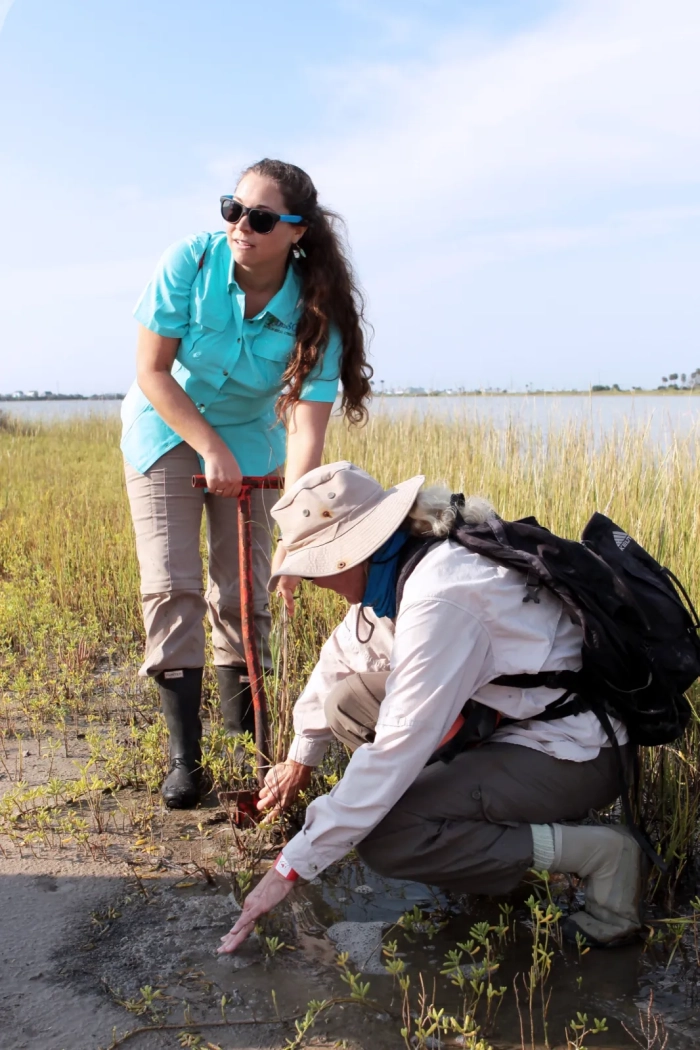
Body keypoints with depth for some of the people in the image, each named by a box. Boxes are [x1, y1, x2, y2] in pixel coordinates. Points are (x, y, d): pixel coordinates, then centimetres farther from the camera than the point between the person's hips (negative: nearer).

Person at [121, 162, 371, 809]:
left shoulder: (314, 314, -23)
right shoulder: (191, 261, -23)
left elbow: (307, 430, -28)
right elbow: (153, 372, -16)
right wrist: (212, 451, -21)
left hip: (248, 440, 1)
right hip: (167, 430, 0)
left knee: (242, 596, -1)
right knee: (172, 588, -9)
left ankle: (246, 742, 16)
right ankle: (185, 756, -3)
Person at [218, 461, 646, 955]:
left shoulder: (440, 598, -29)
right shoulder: (397, 567, -1)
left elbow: (397, 749, -28)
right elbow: (343, 654, 15)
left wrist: (291, 867, -20)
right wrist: (301, 758, 28)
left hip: (574, 752, -9)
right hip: (512, 715, 9)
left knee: (382, 838, -20)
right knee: (347, 702, 6)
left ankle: (595, 853, -10)